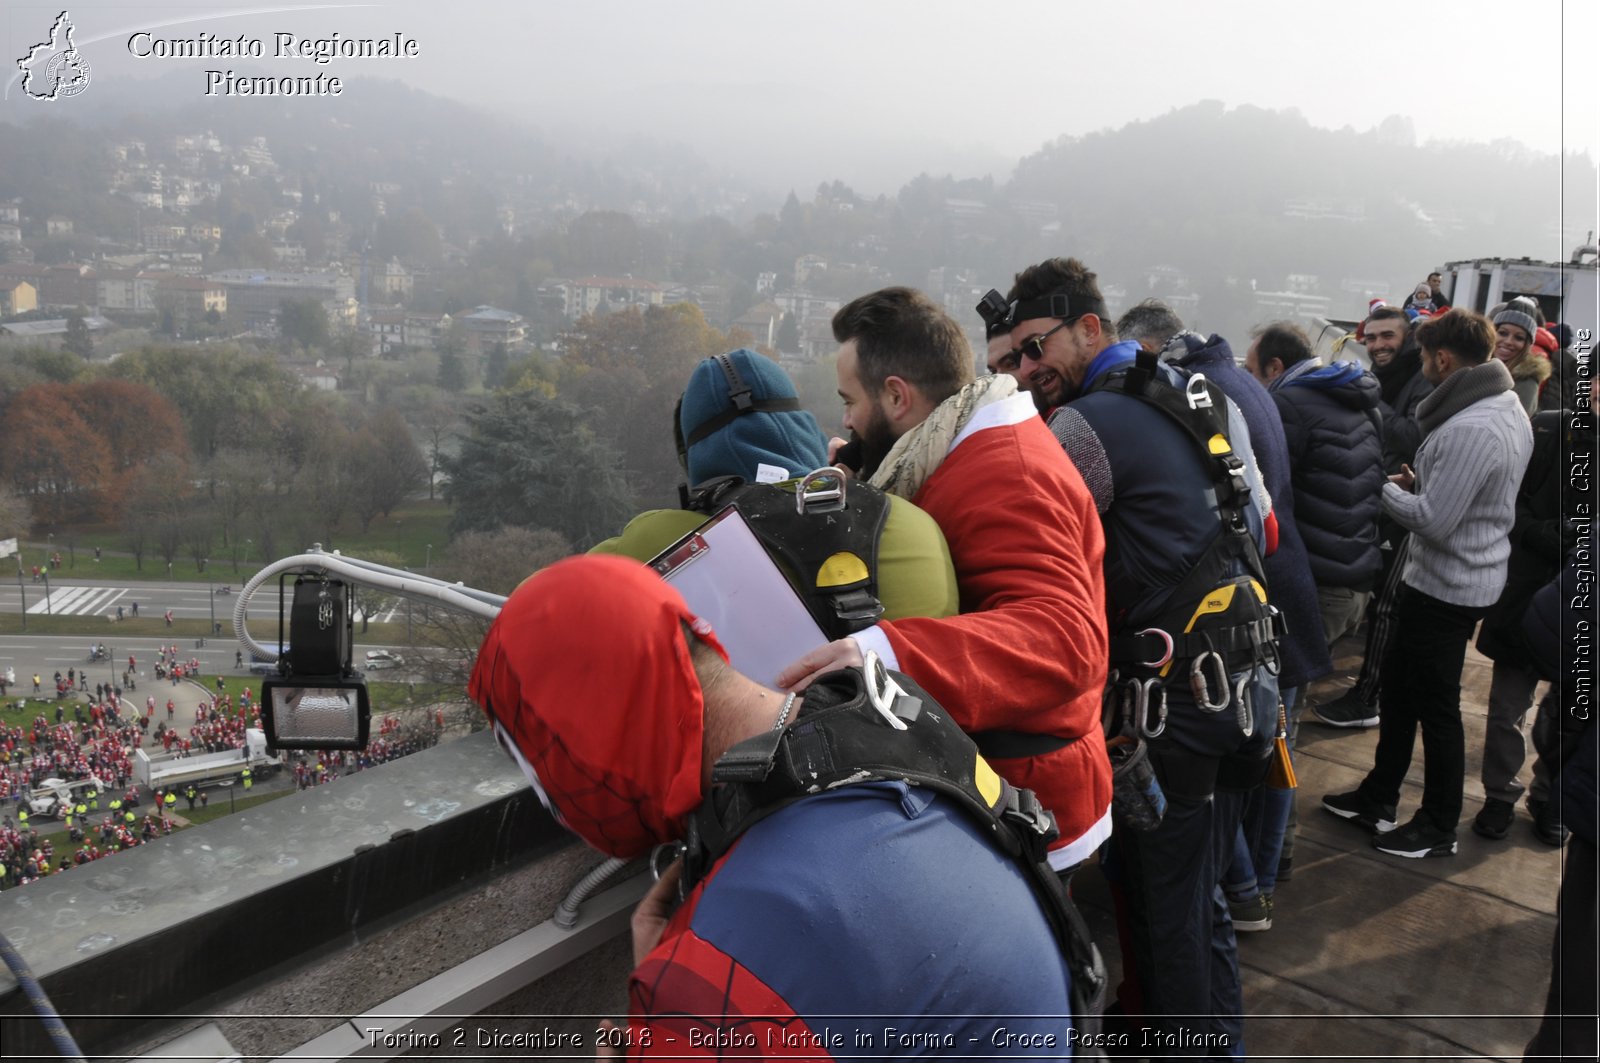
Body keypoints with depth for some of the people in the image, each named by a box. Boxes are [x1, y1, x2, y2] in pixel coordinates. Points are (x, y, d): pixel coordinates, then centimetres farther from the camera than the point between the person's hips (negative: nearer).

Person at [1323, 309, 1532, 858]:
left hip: (1445, 587, -10)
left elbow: (1433, 520, -26)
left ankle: (1438, 828, 21)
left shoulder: (1470, 429, -27)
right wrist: (1419, 482, 2)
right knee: (1398, 686, 20)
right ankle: (1378, 797, 33)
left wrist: (1386, 488, -11)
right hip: (1454, 578, 10)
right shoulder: (1507, 409, 6)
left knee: (1436, 707, 5)